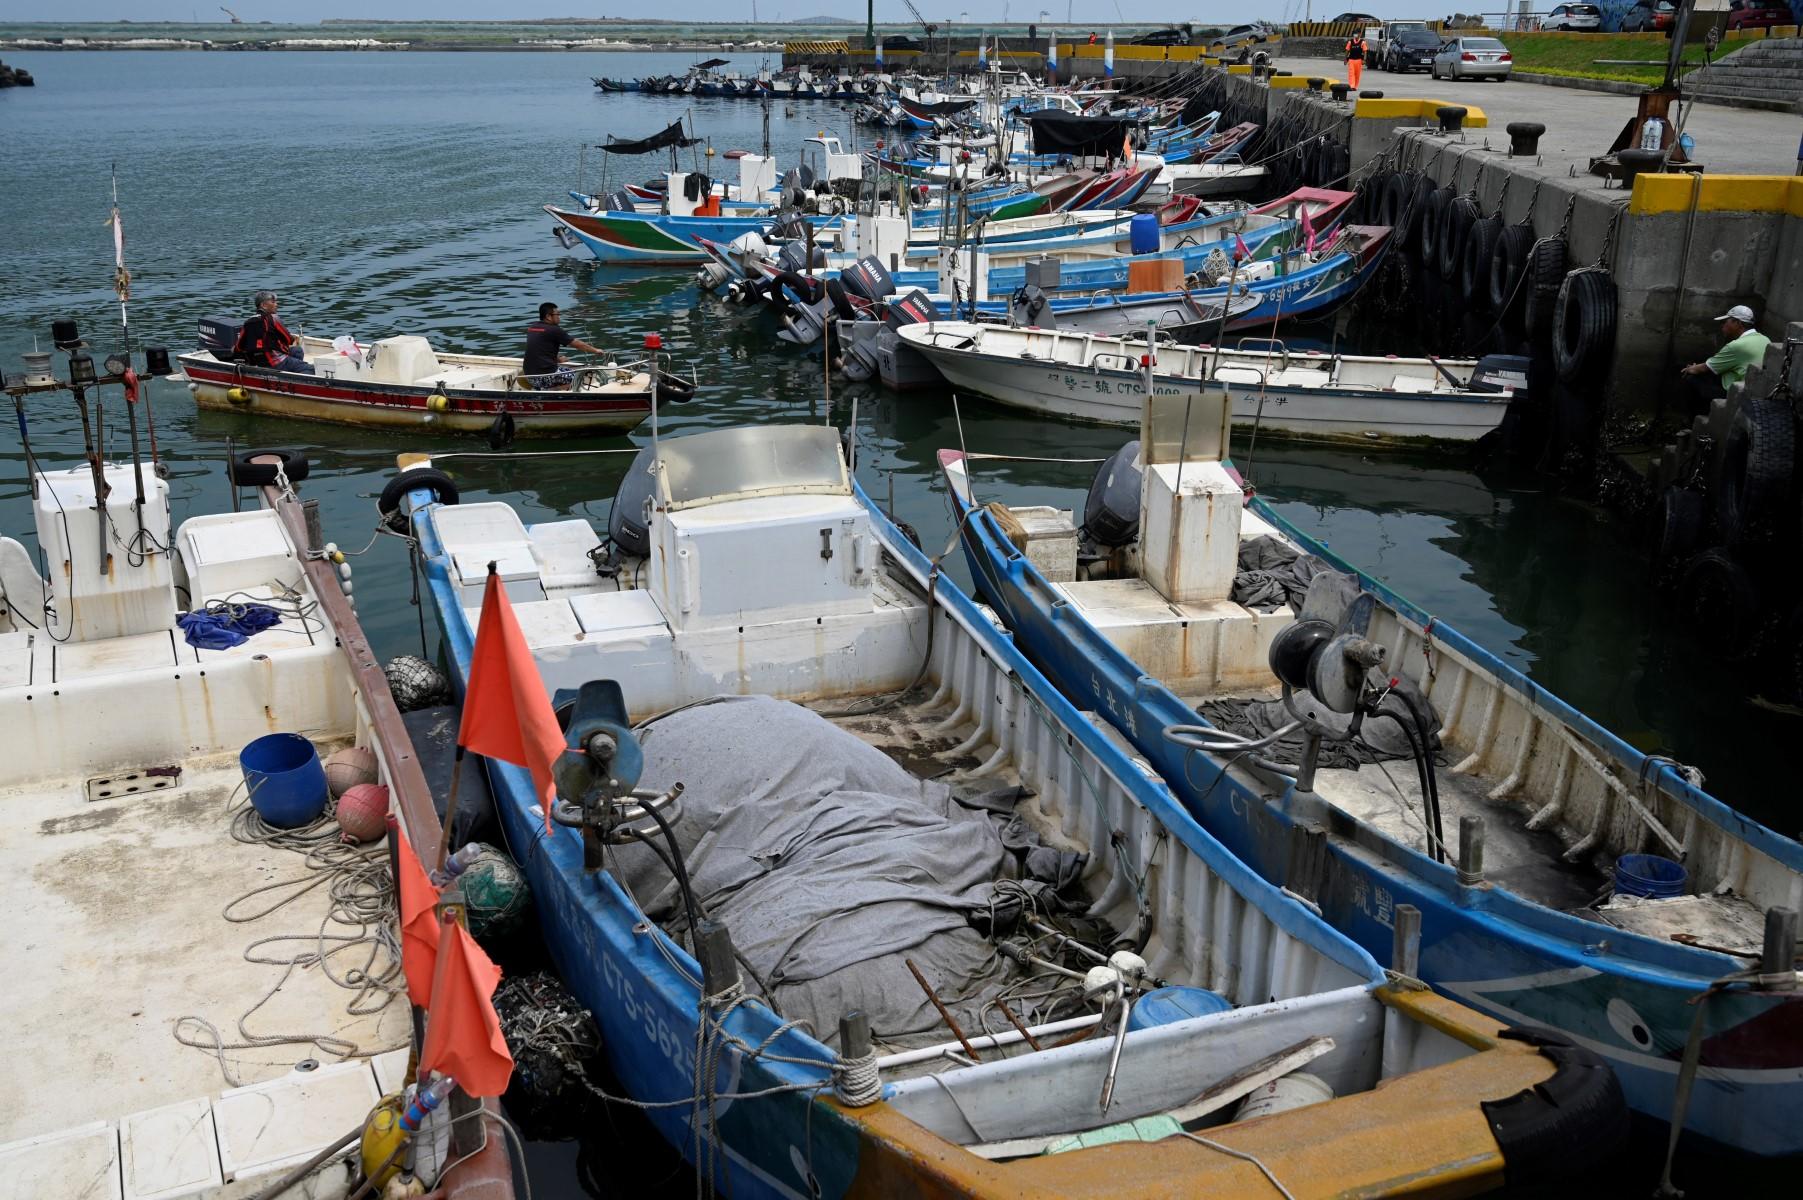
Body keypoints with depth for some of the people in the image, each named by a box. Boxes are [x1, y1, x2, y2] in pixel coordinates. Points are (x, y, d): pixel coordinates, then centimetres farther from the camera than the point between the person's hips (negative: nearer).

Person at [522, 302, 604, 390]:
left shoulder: (531, 328, 10)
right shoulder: (554, 330, -9)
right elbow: (578, 344, 0)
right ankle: (546, 390, -5)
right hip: (546, 375, -7)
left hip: (529, 374, 7)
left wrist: (556, 358, 26)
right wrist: (596, 350, 12)